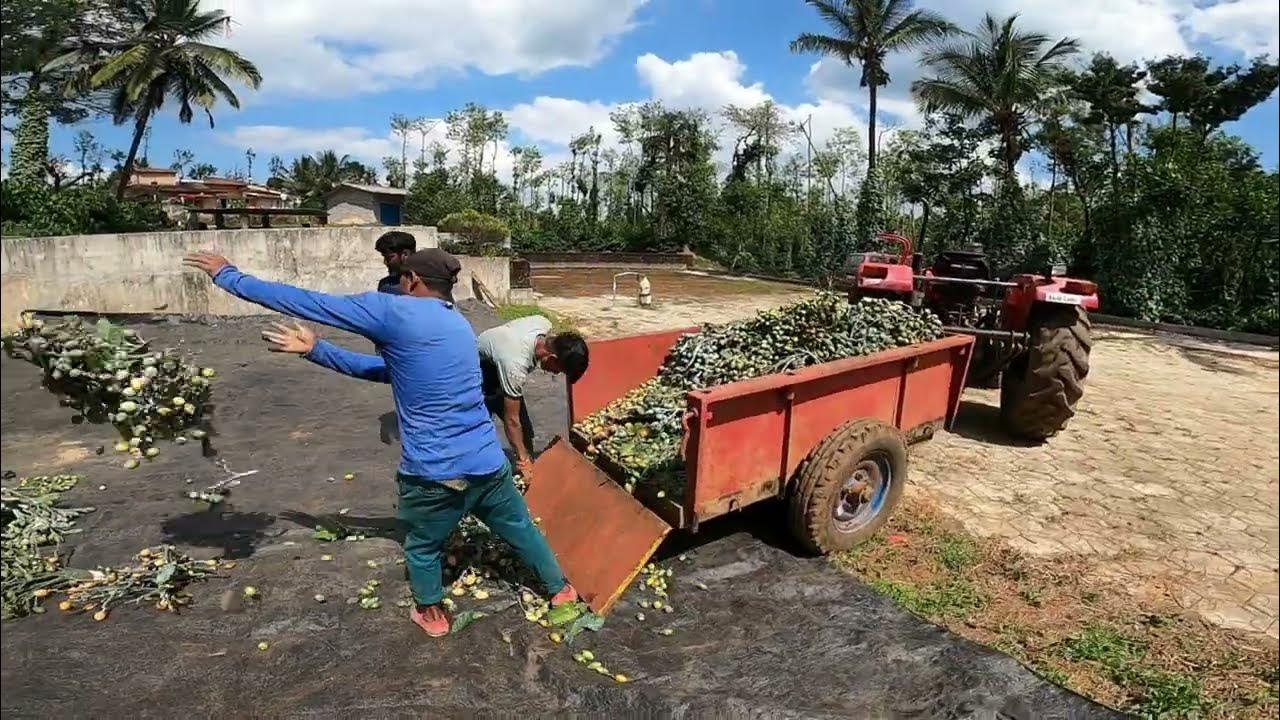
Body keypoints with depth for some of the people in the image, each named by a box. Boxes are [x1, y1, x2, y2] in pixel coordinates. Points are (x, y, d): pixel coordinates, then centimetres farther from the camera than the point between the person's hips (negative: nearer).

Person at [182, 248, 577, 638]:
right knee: (521, 529, 26)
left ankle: (431, 615, 46)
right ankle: (560, 590, 45)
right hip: (487, 463, 5)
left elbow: (309, 303, -4)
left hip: (434, 474, -5)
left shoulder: (393, 312, -10)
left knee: (422, 547, 24)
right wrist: (315, 350, 20)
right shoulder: (458, 324, 13)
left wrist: (229, 276, 9)